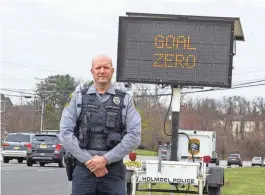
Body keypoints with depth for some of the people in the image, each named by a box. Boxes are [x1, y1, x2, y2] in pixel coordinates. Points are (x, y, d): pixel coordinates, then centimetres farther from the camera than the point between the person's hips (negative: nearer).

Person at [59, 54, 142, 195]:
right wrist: (89, 160, -10)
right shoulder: (78, 98, 10)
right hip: (83, 169, 0)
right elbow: (65, 133, 0)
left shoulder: (125, 100, 9)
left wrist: (106, 159, -12)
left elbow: (134, 136, -2)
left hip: (114, 170, 0)